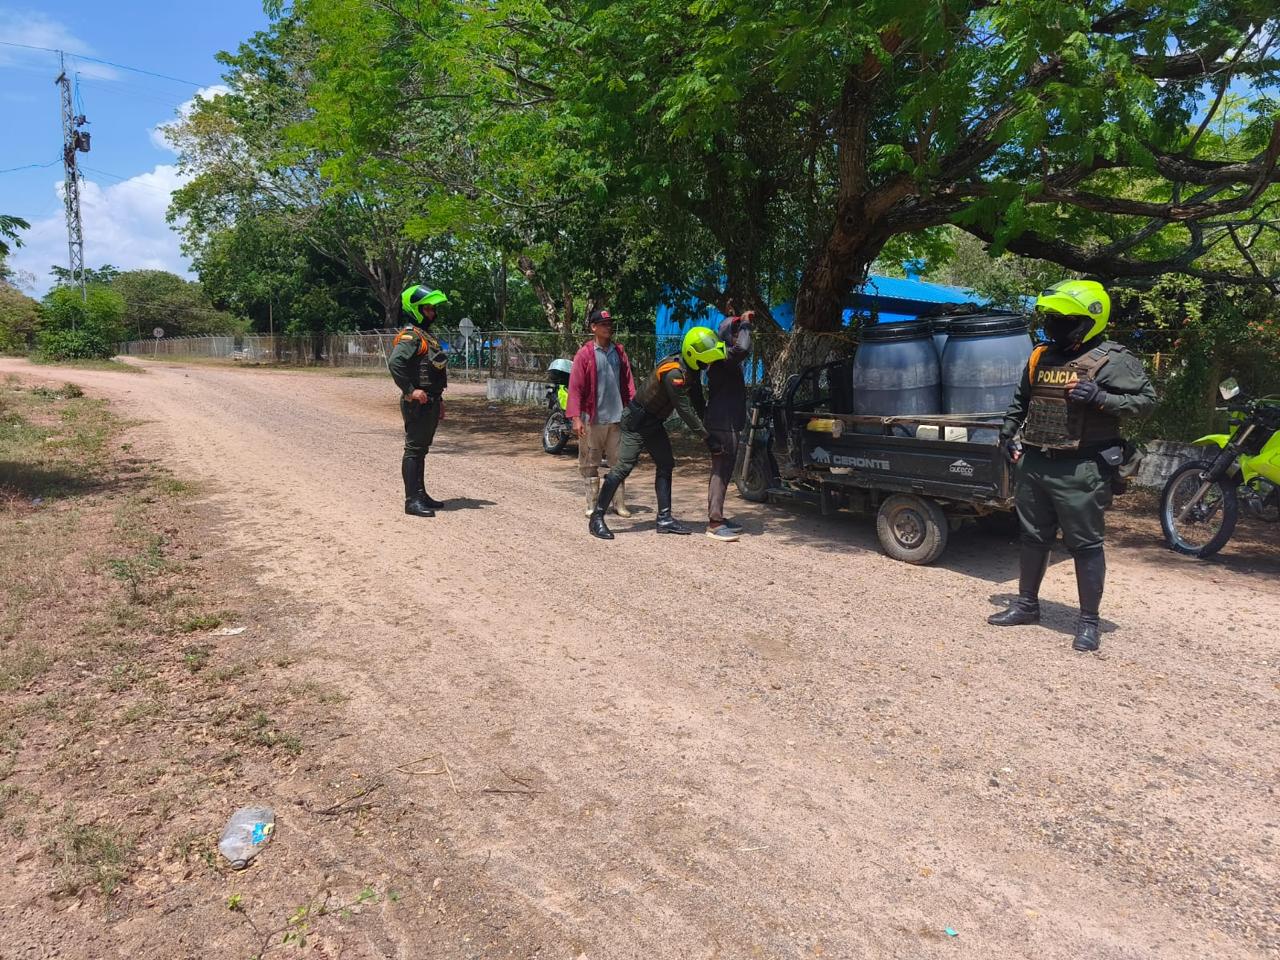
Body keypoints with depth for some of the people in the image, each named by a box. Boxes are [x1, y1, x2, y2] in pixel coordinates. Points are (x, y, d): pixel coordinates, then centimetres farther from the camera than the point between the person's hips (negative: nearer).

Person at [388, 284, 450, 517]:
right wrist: (410, 390, -25)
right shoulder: (409, 336, -12)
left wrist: (438, 398, 23)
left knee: (421, 450, 15)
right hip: (417, 403, -10)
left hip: (430, 403, 10)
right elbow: (394, 362, -28)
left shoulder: (427, 337, 20)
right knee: (413, 450, -8)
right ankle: (412, 500, -7)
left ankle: (421, 495, 23)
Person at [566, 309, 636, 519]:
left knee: (619, 462, 7)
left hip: (617, 417, 4)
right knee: (590, 463, 4)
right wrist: (575, 417, -16)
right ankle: (592, 505, 13)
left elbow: (628, 383, 11)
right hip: (592, 418, -4)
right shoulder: (585, 354, -5)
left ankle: (619, 503, 15)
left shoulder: (619, 352, 10)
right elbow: (575, 387, -8)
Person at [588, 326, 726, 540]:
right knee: (623, 467, -11)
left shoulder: (691, 369, 0)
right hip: (637, 422, -10)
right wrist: (707, 438, -21)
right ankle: (597, 518, -5)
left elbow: (698, 402, 10)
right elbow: (685, 410, -27)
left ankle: (664, 518, 12)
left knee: (666, 465, 7)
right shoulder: (674, 373, -29)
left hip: (654, 422, 10)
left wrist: (709, 428, 7)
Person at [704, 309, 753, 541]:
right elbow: (742, 348, -34)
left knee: (722, 471, 15)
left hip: (727, 423, 11)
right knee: (721, 471, -11)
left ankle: (717, 518, 23)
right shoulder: (723, 357, -16)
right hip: (723, 423, -11)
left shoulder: (726, 358, 18)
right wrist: (745, 324, -20)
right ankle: (714, 523, -10)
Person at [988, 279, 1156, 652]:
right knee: (1033, 538, 16)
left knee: (1085, 545, 1)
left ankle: (1089, 621, 12)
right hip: (1034, 464, 7)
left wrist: (1099, 397, -22)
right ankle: (1026, 604, 30)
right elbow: (1020, 401, 25)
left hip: (1081, 469, -6)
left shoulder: (1112, 359, -6)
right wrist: (1008, 433, 16)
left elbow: (1146, 399, -11)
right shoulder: (1041, 357, 13)